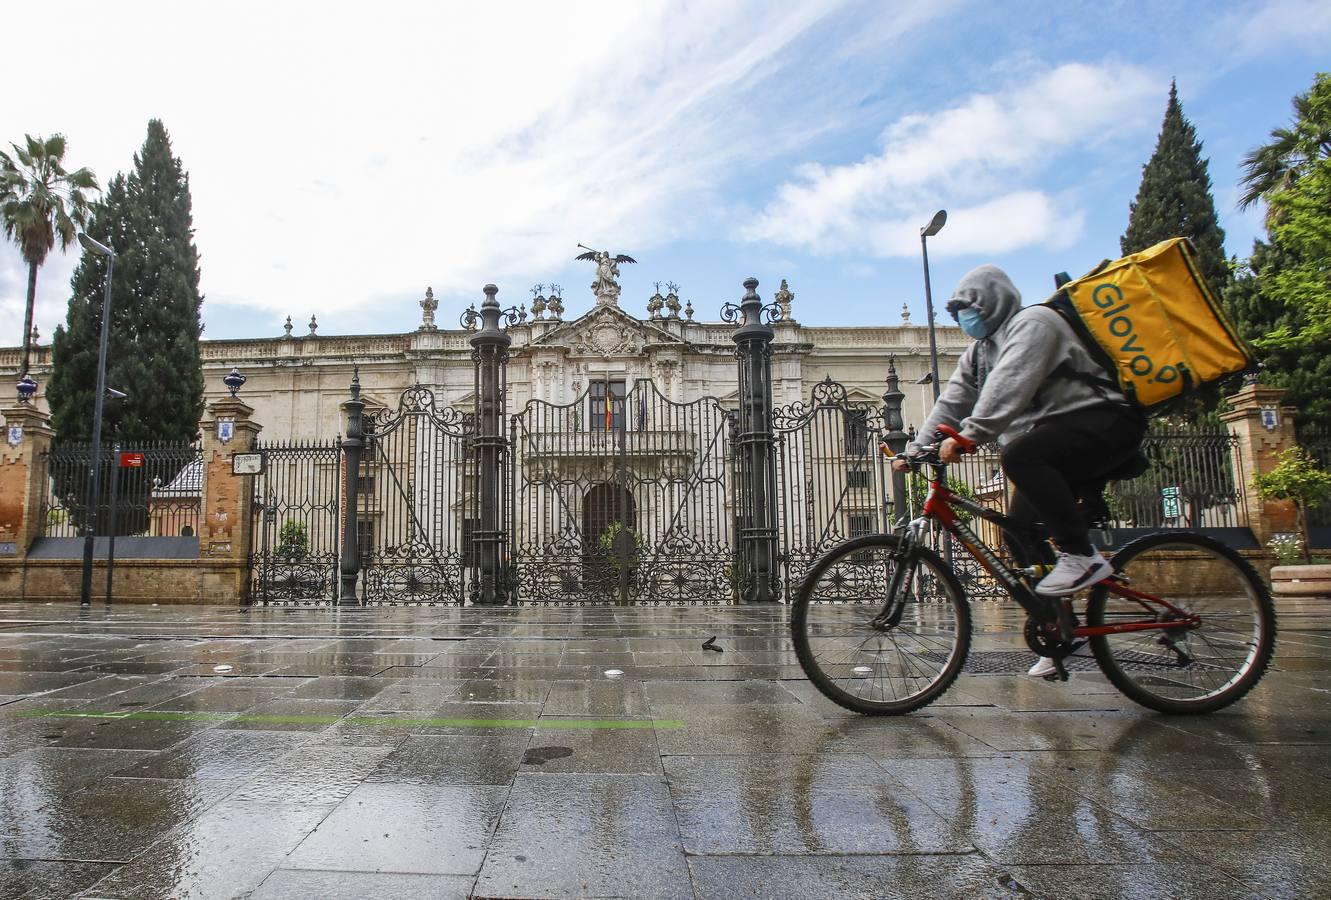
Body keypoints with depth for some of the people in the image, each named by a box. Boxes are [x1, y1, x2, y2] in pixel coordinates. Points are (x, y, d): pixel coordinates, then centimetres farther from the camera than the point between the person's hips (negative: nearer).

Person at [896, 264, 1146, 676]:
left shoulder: (1032, 323, -11)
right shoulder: (978, 354, 18)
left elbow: (1009, 386, -28)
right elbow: (951, 403, 10)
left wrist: (969, 435, -39)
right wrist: (914, 450, -2)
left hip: (1102, 423, -9)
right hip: (1054, 447, 9)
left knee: (1019, 456, -34)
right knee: (1020, 534, -1)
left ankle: (1082, 557, -26)